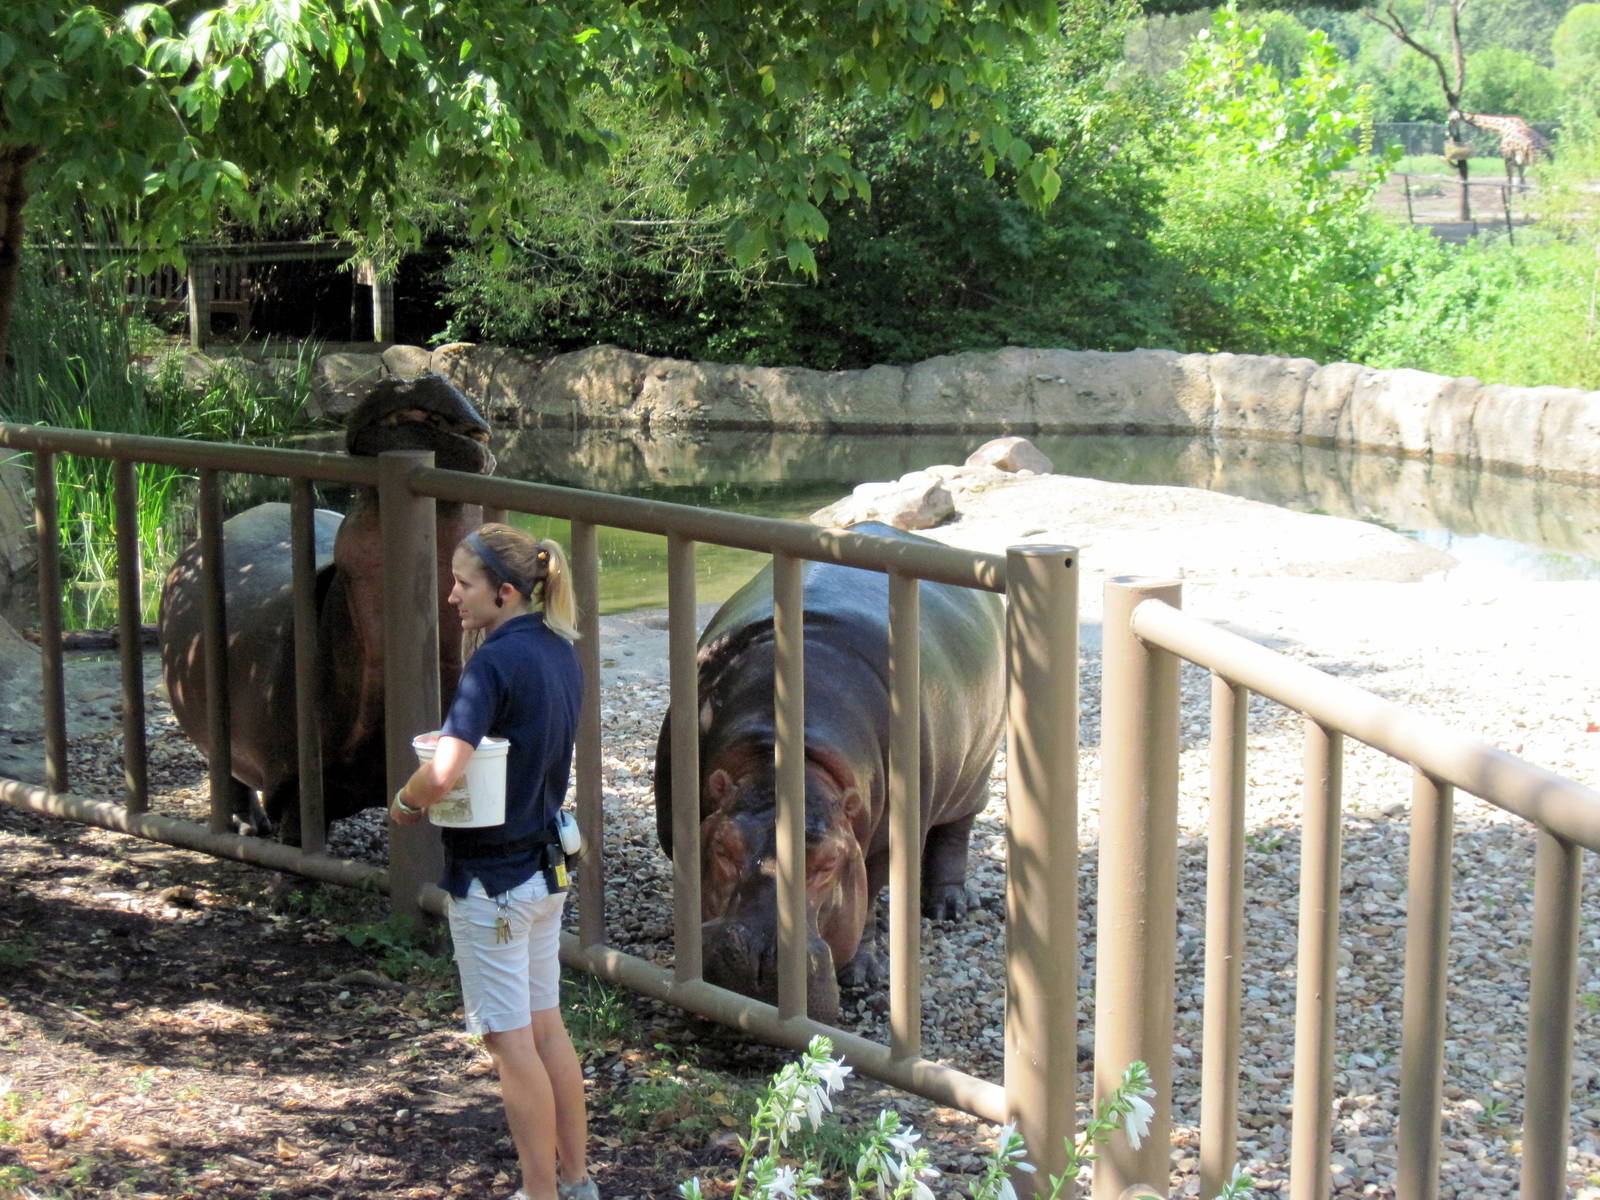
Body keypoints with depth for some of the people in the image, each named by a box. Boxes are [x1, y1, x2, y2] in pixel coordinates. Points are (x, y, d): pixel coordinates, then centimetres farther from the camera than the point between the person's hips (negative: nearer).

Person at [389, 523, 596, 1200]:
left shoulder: (495, 663, -21)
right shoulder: (561, 653, 5)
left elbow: (444, 772, -31)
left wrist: (404, 802, -10)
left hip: (491, 877, -9)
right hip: (547, 864, 9)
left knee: (510, 1040, 2)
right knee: (546, 1026, 17)